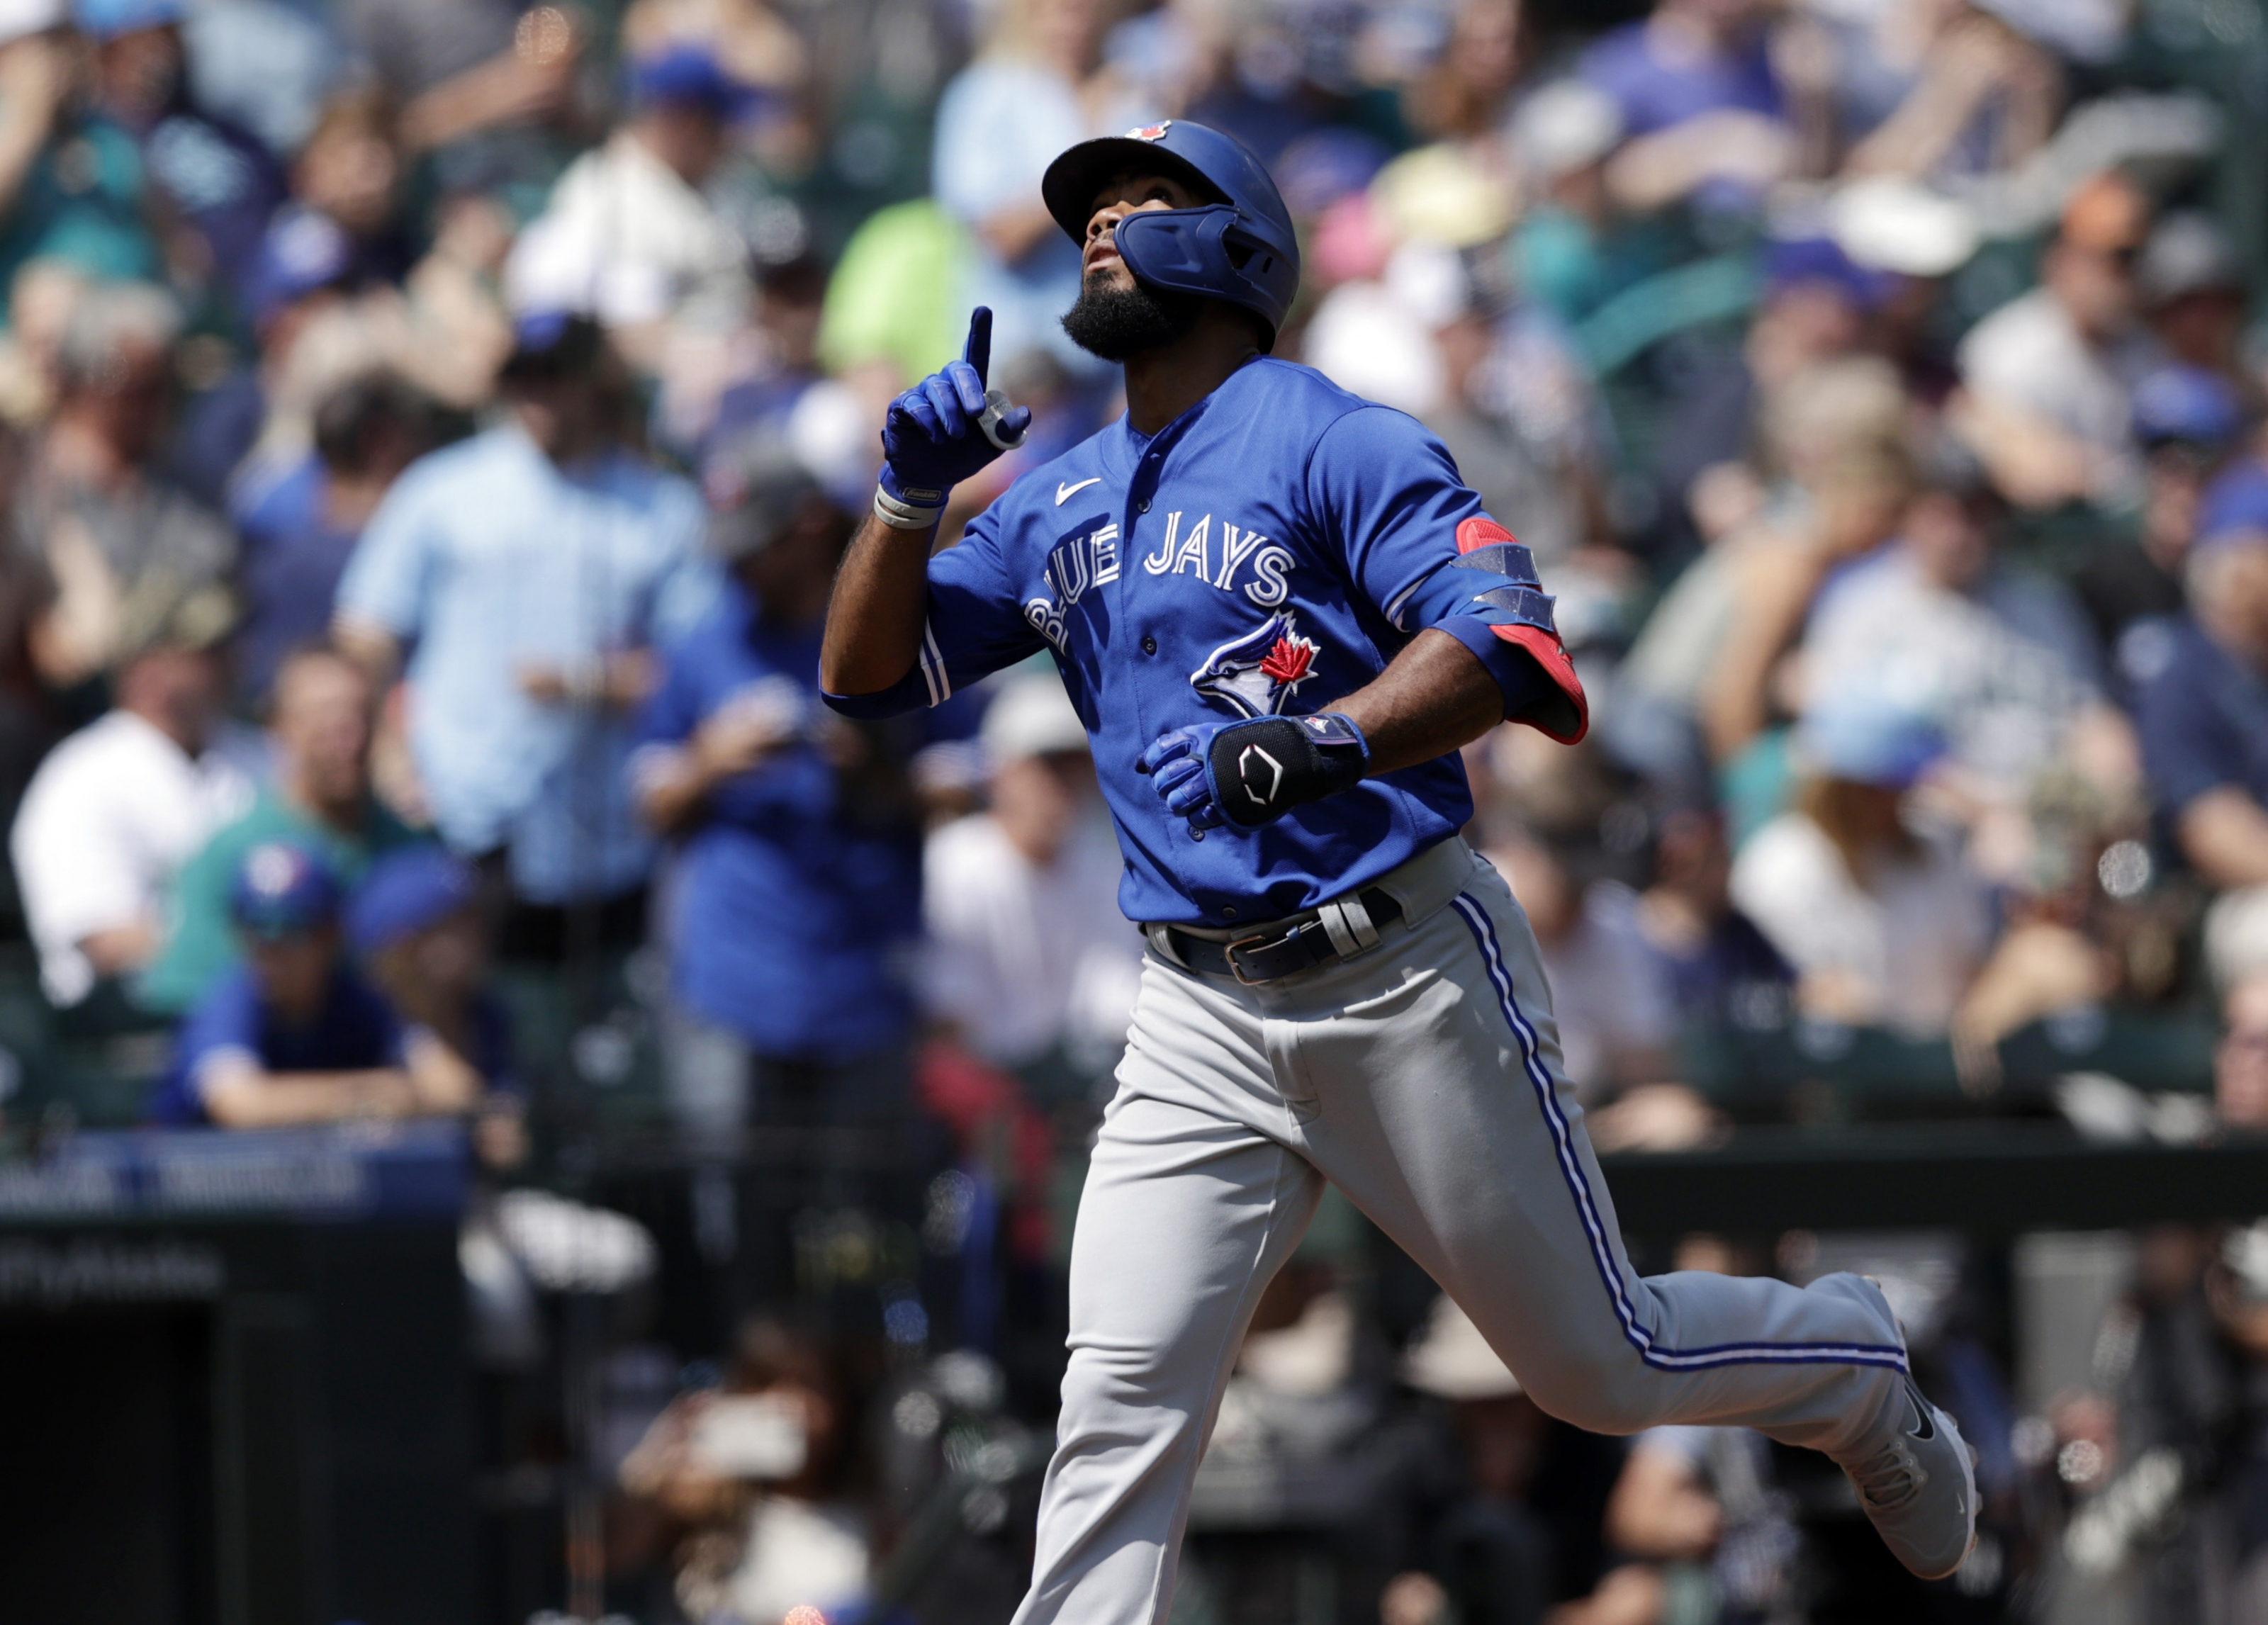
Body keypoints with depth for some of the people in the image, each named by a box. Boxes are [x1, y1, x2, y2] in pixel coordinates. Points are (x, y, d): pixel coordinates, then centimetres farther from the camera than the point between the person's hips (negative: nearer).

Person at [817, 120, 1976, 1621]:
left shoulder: (1333, 443, -7)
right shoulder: (1060, 506, 13)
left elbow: (1507, 643, -20)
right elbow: (866, 672, 14)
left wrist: (1320, 743, -36)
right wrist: (912, 493, -4)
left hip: (1408, 976, -5)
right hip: (1206, 1018, 5)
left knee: (1601, 1365, 7)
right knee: (1122, 1401, -10)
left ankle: (1858, 1372, 35)